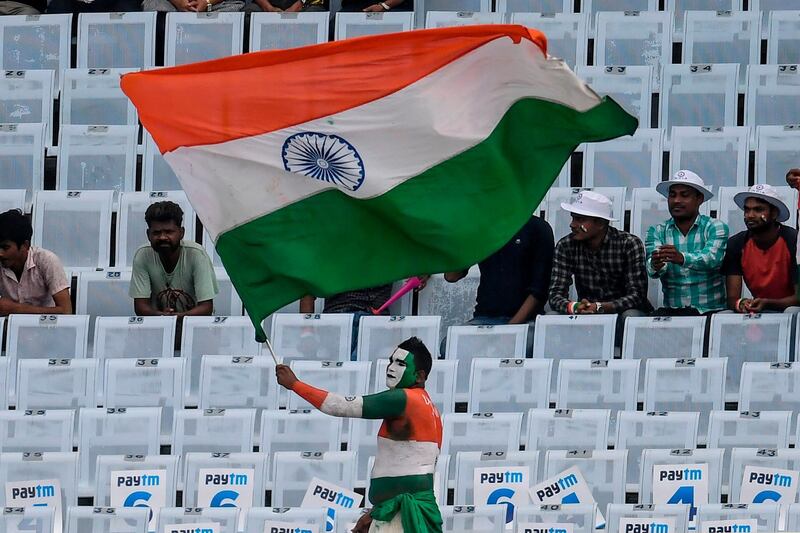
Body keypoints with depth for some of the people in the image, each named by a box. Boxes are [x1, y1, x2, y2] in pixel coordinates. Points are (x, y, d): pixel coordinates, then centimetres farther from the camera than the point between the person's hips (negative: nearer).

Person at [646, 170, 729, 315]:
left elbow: (712, 258, -15)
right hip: (672, 309, 2)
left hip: (709, 309, -2)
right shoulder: (657, 231, 12)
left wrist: (682, 259, -36)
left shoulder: (716, 227, 4)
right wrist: (655, 266, -32)